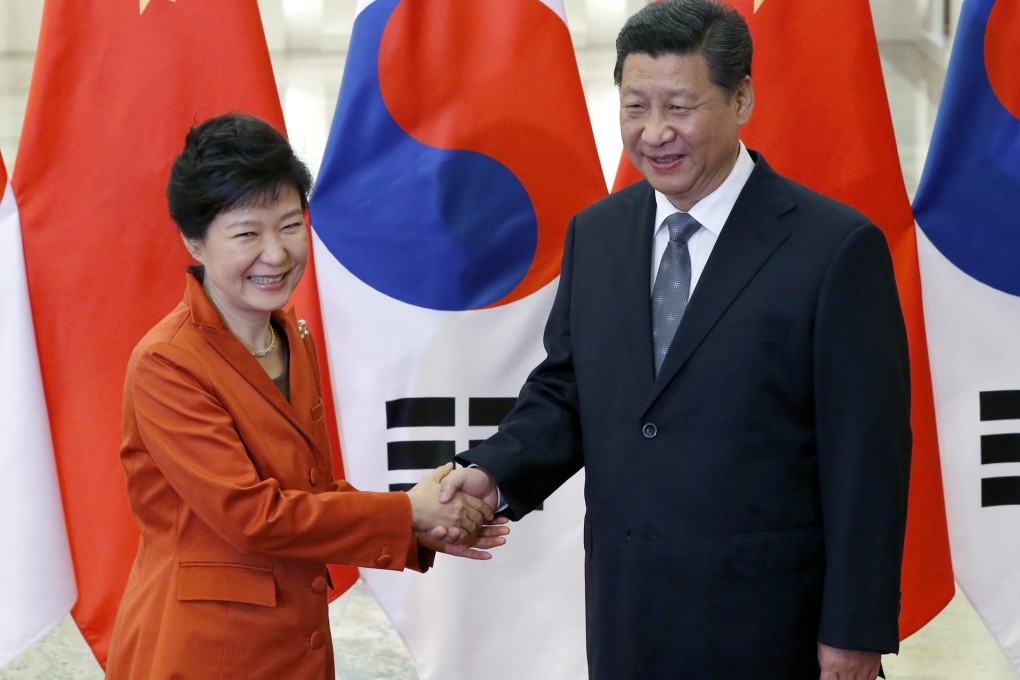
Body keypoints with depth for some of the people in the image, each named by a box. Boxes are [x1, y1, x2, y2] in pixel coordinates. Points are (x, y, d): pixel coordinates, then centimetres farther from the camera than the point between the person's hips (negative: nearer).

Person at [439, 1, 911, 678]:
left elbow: (868, 459, -10)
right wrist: (494, 472, -8)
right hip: (624, 615, 5)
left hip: (765, 624, -5)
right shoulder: (595, 233, 8)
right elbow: (563, 392, 12)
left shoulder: (836, 247, -10)